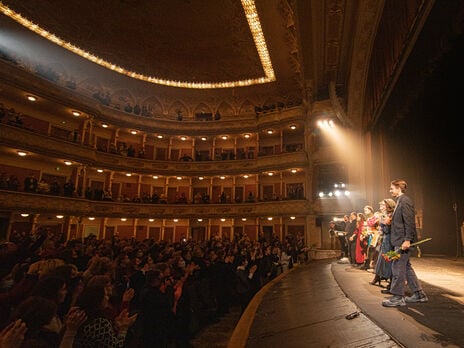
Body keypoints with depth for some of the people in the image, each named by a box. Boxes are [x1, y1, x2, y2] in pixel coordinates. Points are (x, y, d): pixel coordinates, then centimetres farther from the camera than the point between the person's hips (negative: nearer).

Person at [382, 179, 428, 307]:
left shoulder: (405, 200, -12)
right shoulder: (400, 201, 18)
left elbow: (409, 221, -19)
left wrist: (407, 239, -23)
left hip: (403, 240, -10)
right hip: (399, 240, 10)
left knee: (397, 267, -5)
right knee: (406, 267, 15)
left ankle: (398, 297, 2)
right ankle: (419, 294, 24)